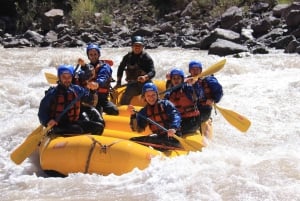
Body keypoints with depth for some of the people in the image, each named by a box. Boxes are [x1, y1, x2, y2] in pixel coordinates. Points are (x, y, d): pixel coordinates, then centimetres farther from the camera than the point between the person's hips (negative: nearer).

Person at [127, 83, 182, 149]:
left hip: (173, 137, -6)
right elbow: (138, 129, 6)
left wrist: (173, 128, -37)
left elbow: (175, 115, -16)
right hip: (159, 138, 6)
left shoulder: (165, 104, 1)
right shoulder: (144, 111, 14)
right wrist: (133, 115, -9)